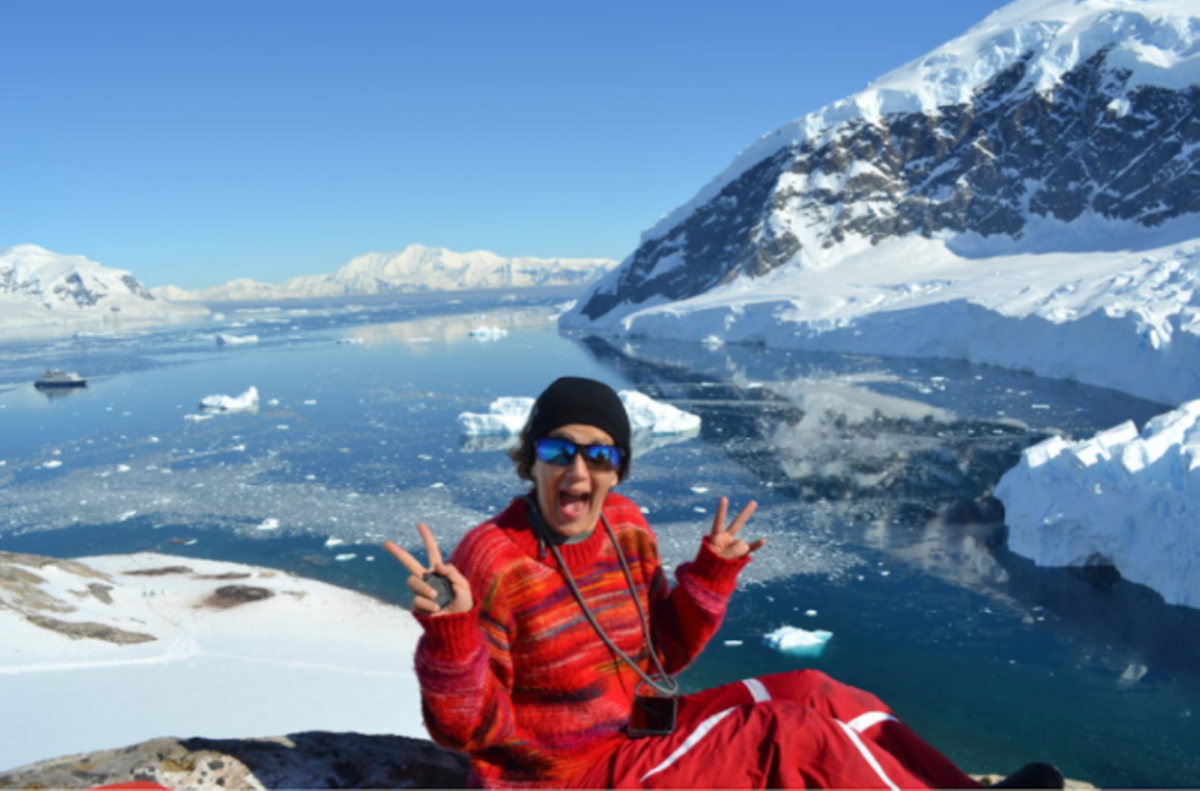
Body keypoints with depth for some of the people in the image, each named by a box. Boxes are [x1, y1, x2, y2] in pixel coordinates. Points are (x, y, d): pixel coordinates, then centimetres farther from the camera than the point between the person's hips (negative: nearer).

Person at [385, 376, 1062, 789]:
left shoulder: (626, 525, -1)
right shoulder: (494, 561, -22)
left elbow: (659, 652, 9)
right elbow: (468, 726, -19)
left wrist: (712, 573, -4)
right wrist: (451, 627, -37)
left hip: (635, 734, 7)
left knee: (810, 694, -6)